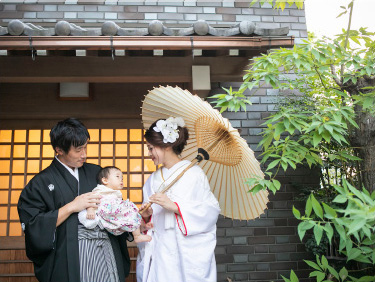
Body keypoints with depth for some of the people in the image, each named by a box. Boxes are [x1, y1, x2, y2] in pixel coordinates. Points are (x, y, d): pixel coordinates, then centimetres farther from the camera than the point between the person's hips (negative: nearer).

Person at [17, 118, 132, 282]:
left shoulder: (96, 172, 14)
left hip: (109, 250, 4)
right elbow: (31, 227, -8)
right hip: (69, 259, -3)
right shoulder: (42, 182, 0)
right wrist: (70, 207, -12)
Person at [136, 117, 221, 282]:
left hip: (187, 253, -4)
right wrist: (147, 215, -5)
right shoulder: (153, 179, 12)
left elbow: (212, 210, -14)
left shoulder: (193, 173, -6)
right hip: (159, 251, 5)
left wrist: (174, 206, -19)